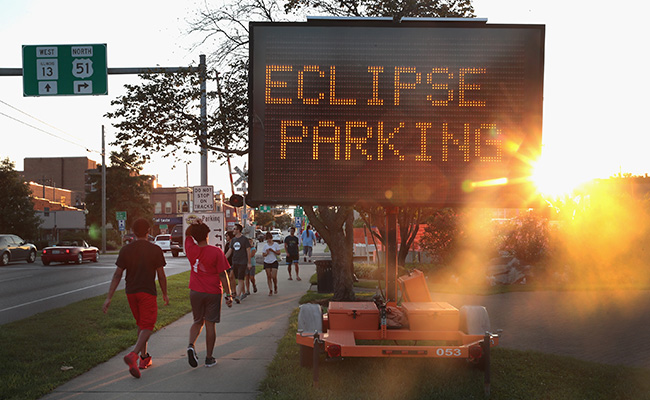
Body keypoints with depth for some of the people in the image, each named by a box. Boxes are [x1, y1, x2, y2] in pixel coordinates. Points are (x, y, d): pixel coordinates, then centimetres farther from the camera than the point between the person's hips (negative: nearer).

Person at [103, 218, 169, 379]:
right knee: (147, 327, -2)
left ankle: (144, 358, 23)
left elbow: (117, 275, -5)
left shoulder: (125, 250, -1)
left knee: (141, 324, 20)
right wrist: (165, 294, 8)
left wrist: (109, 298, -4)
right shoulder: (155, 250, -8)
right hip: (148, 293, -4)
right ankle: (133, 355, -24)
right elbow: (161, 275, -6)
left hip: (131, 293, 4)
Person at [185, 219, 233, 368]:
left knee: (197, 322, 18)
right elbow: (223, 275, -11)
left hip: (195, 291, 3)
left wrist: (193, 225, -1)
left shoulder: (191, 249, -4)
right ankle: (209, 358, 12)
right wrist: (228, 295, -6)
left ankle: (191, 345, -7)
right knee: (210, 324, 5)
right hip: (213, 293, -3)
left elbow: (187, 234, 18)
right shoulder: (216, 252, -12)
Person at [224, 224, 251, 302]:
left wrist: (249, 263, -10)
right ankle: (243, 293, 26)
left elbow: (248, 251, -7)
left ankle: (238, 296, -17)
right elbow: (229, 251, 14)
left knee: (240, 279, -11)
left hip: (243, 262, -6)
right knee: (239, 279, 12)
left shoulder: (245, 239, -7)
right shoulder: (233, 240, 10)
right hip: (235, 262, 6)